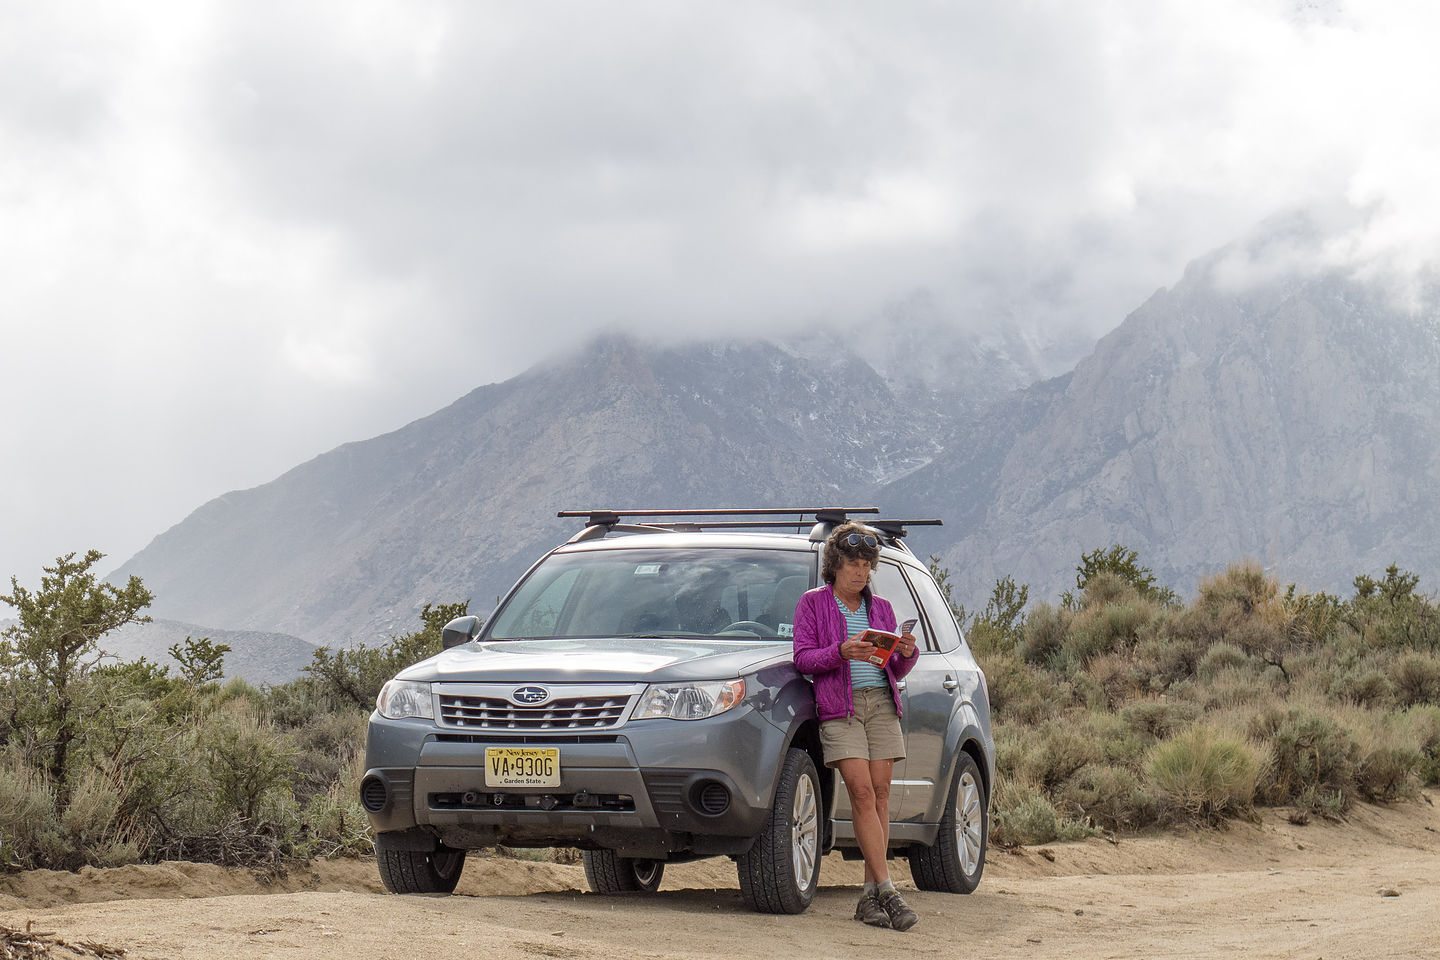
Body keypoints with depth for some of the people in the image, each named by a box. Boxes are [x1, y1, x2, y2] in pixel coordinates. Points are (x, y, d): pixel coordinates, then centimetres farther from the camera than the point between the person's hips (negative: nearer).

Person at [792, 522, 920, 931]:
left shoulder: (880, 607, 18)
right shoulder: (813, 603, 7)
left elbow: (896, 669, 16)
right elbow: (802, 658, -3)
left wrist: (907, 653, -7)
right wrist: (840, 652, -20)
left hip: (881, 704, 4)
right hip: (839, 708, -4)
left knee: (880, 794, -4)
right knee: (862, 793, -15)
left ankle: (870, 895, -1)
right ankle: (887, 891, -18)